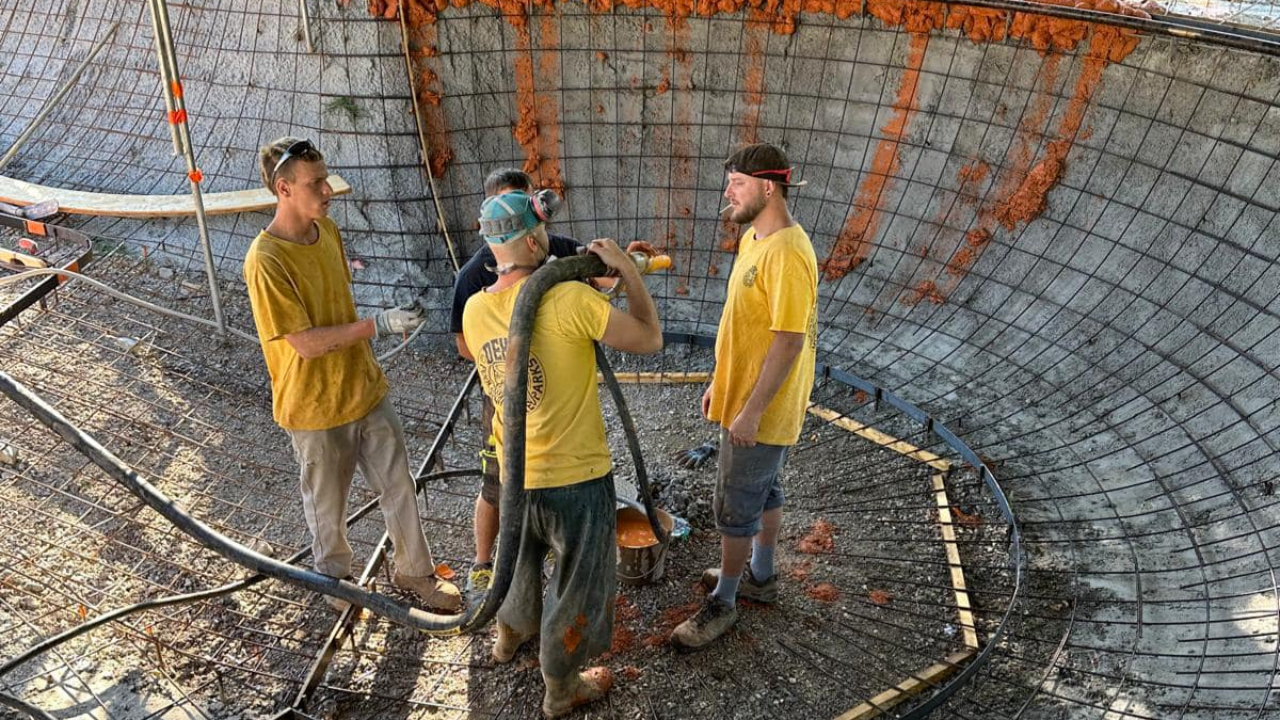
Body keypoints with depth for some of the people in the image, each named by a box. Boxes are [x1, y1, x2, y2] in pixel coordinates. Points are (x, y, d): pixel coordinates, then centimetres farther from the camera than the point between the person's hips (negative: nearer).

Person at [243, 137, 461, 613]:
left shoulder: (327, 229, -1)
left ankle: (414, 571, 34)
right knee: (327, 504, 16)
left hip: (366, 389, 6)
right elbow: (305, 342, -25)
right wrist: (379, 324, -29)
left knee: (399, 487, 14)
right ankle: (337, 581, 41)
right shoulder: (265, 261, -24)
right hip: (315, 409, -6)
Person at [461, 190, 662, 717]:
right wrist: (626, 269, -5)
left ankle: (510, 633, 60)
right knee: (577, 584, 17)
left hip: (515, 473, 6)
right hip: (576, 476, -6)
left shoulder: (474, 310, -4)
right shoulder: (571, 300, -25)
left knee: (522, 556, 34)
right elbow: (650, 340, -15)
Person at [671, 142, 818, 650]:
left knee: (736, 507, 4)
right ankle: (761, 577, 41)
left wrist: (751, 412, -25)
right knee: (764, 491, 23)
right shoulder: (752, 238, 7)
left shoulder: (787, 254, -25)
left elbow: (789, 341, -27)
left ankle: (722, 603, 22)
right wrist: (719, 381, 17)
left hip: (762, 409, -9)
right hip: (742, 394, 10)